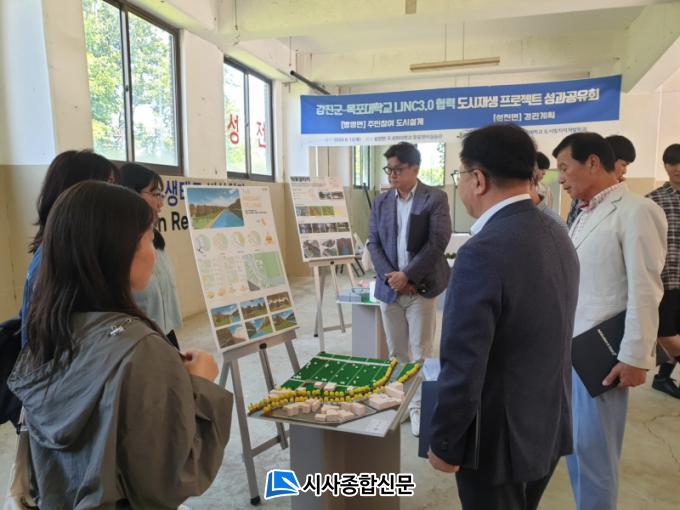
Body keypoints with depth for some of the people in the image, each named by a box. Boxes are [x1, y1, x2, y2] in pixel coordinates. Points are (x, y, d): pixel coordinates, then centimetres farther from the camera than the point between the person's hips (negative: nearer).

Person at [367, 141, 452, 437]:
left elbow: (437, 242, -12)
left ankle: (419, 407, 17)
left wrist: (407, 276, -15)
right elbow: (373, 243, 5)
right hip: (389, 287, 4)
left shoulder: (435, 198, -4)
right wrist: (389, 277, -9)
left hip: (420, 287, -4)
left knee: (420, 352, 4)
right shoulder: (381, 202, 9)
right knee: (396, 352, 13)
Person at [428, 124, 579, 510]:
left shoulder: (484, 252, -29)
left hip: (500, 438, -8)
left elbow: (464, 367, -27)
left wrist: (444, 444, -13)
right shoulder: (557, 235, 0)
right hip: (549, 425, 8)